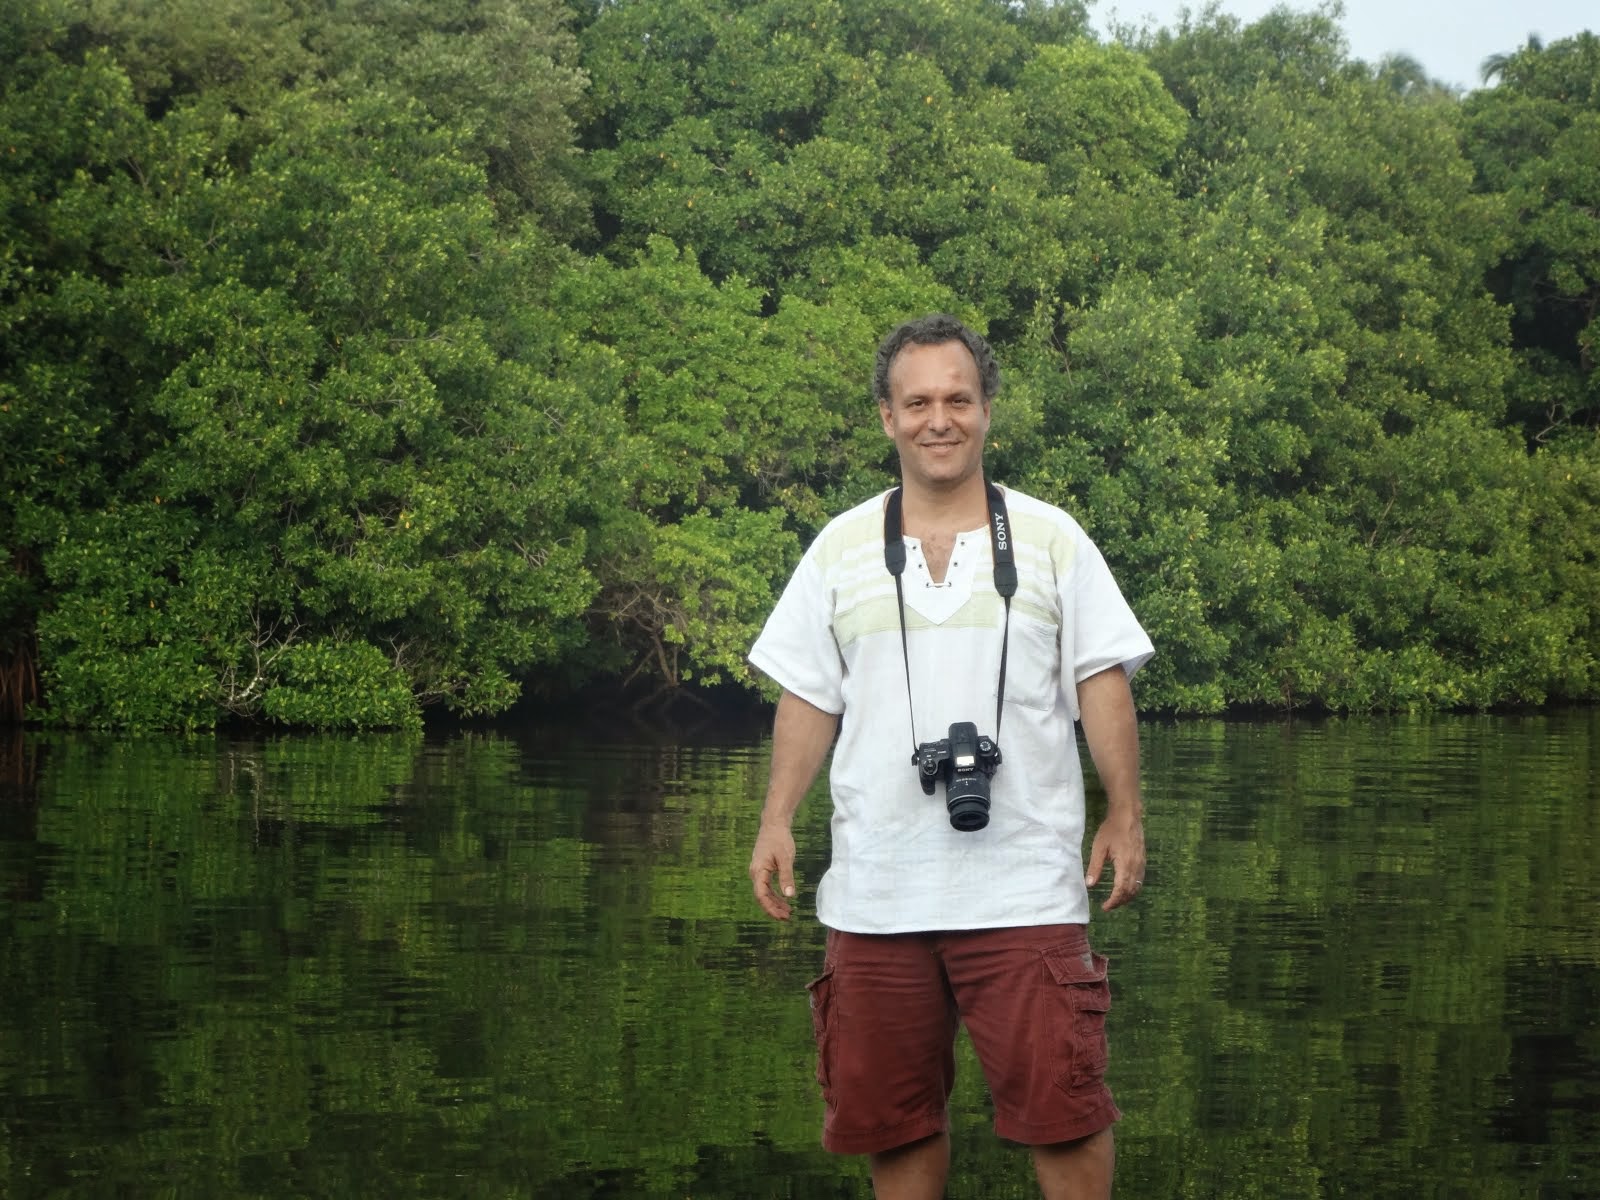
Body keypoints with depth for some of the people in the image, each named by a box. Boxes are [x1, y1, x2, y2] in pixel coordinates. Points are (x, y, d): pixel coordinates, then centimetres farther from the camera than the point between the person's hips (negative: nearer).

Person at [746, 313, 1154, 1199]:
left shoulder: (1049, 539, 6)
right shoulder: (841, 547, 9)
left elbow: (1101, 683, 5)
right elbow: (806, 695, 10)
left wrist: (1124, 816, -2)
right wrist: (777, 820, 2)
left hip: (1023, 885, -2)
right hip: (876, 889, 2)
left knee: (1061, 1105, -7)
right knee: (893, 1116, 7)